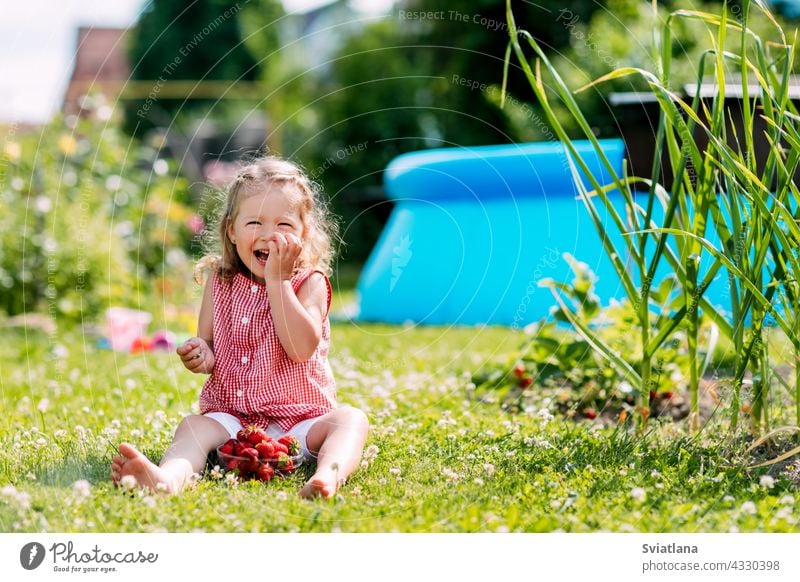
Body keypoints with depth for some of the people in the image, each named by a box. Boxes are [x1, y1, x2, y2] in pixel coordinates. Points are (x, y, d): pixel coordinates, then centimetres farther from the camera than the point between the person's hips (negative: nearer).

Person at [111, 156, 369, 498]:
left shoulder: (309, 282, -3)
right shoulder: (221, 282, 7)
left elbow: (301, 348, -19)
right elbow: (208, 347, 10)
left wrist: (277, 279, -19)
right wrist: (201, 356, -15)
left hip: (300, 419, -2)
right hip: (233, 416, 2)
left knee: (351, 419, -28)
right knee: (193, 427, -24)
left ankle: (330, 474, -59)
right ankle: (169, 477, -56)